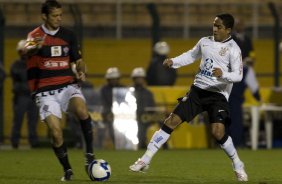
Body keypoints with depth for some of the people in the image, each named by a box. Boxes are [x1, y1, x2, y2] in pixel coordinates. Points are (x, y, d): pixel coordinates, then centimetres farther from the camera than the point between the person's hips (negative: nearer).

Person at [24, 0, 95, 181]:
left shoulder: (68, 35, 8)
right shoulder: (35, 35, -5)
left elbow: (78, 60, 18)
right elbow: (27, 51, -29)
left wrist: (81, 71, -7)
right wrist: (35, 47, -54)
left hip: (68, 86, 2)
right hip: (46, 91, -2)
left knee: (82, 110, -29)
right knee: (56, 132, -14)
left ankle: (90, 154, -15)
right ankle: (67, 170, 7)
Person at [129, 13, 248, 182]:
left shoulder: (233, 49, -8)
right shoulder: (205, 42, 8)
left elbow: (238, 75, -13)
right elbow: (191, 56, 24)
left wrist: (223, 74, -33)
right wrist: (173, 62, 8)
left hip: (218, 95, -5)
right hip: (198, 90, 5)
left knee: (218, 132, -22)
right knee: (172, 121, -4)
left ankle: (238, 166, 3)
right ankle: (145, 160, 1)